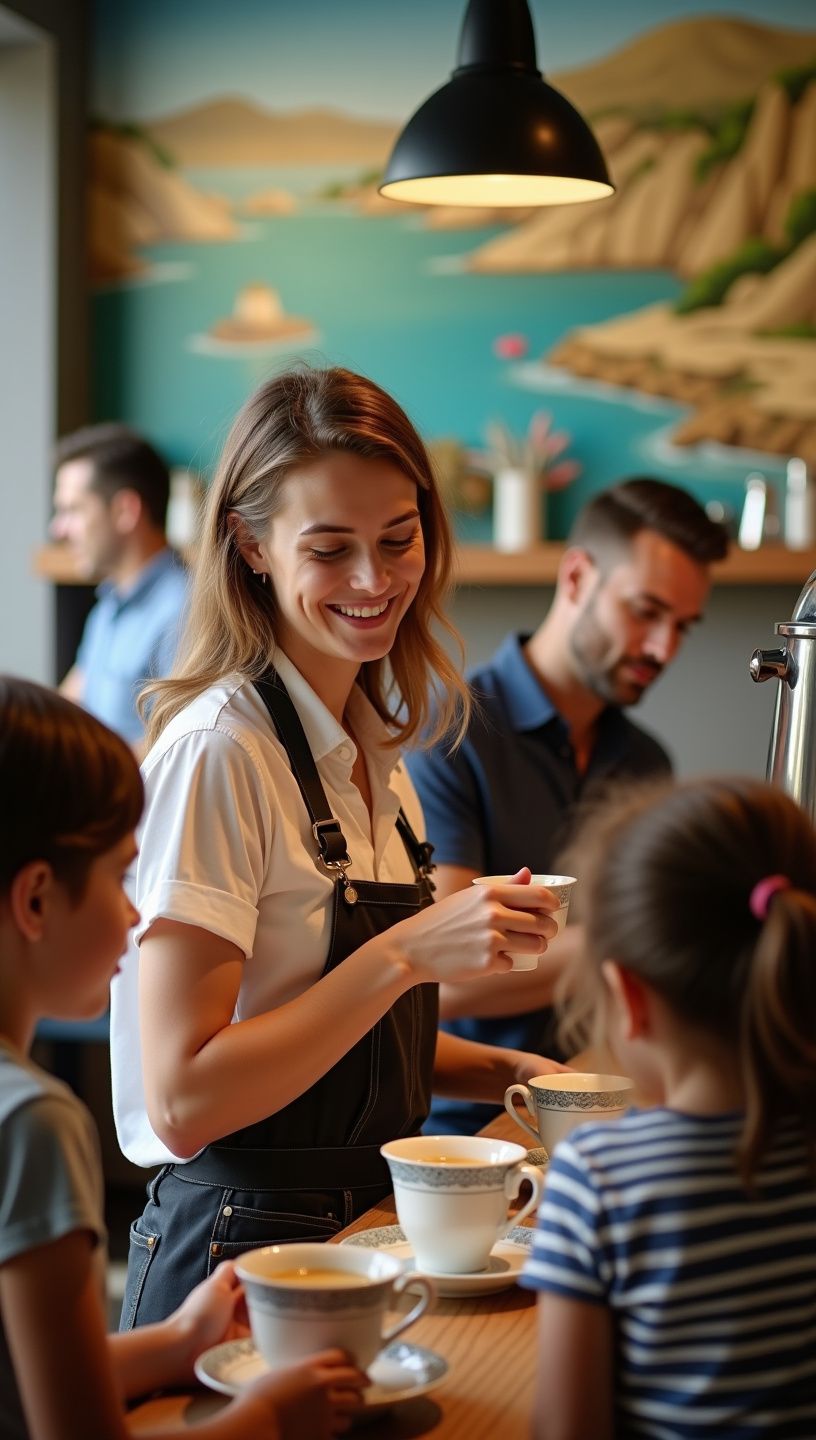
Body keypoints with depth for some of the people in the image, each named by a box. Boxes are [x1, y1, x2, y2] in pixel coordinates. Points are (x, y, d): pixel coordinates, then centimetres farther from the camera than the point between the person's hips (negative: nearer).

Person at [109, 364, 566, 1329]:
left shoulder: (372, 747, 9)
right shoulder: (217, 750, -15)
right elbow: (182, 1101, -19)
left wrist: (497, 1070, 4)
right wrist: (409, 952, -23)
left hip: (365, 1231, 8)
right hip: (237, 1256, -8)